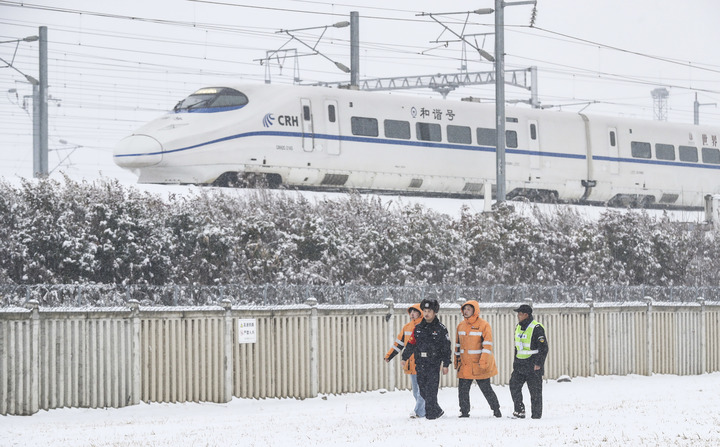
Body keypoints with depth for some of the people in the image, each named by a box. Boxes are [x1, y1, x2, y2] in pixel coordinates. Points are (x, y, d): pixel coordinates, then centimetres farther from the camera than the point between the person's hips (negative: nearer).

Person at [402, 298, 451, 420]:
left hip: (434, 364, -5)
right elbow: (411, 343, 19)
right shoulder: (418, 328, 12)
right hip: (420, 363, 5)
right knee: (423, 390, 5)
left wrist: (446, 364, -4)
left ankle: (431, 413, -5)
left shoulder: (441, 329, -1)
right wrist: (405, 358, 20)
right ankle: (437, 411, 17)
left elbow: (446, 348, 0)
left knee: (431, 389, -10)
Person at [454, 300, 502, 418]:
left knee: (486, 389, 2)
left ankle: (496, 410, 17)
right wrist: (456, 361, 18)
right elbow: (458, 345, 20)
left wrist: (483, 362, -21)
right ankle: (464, 412, 12)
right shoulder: (461, 326, 11)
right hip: (464, 365, 5)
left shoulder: (484, 325, -8)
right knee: (463, 389, 1)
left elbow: (487, 345, -13)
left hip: (479, 365, -5)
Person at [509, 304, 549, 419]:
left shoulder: (537, 328, -13)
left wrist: (538, 364, -17)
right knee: (514, 386, 0)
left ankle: (536, 414, 6)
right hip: (520, 365, 7)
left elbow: (543, 348, -14)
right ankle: (519, 411, 8)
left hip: (533, 366, -7)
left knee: (535, 391, -1)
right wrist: (516, 360, 19)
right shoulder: (518, 327, 11)